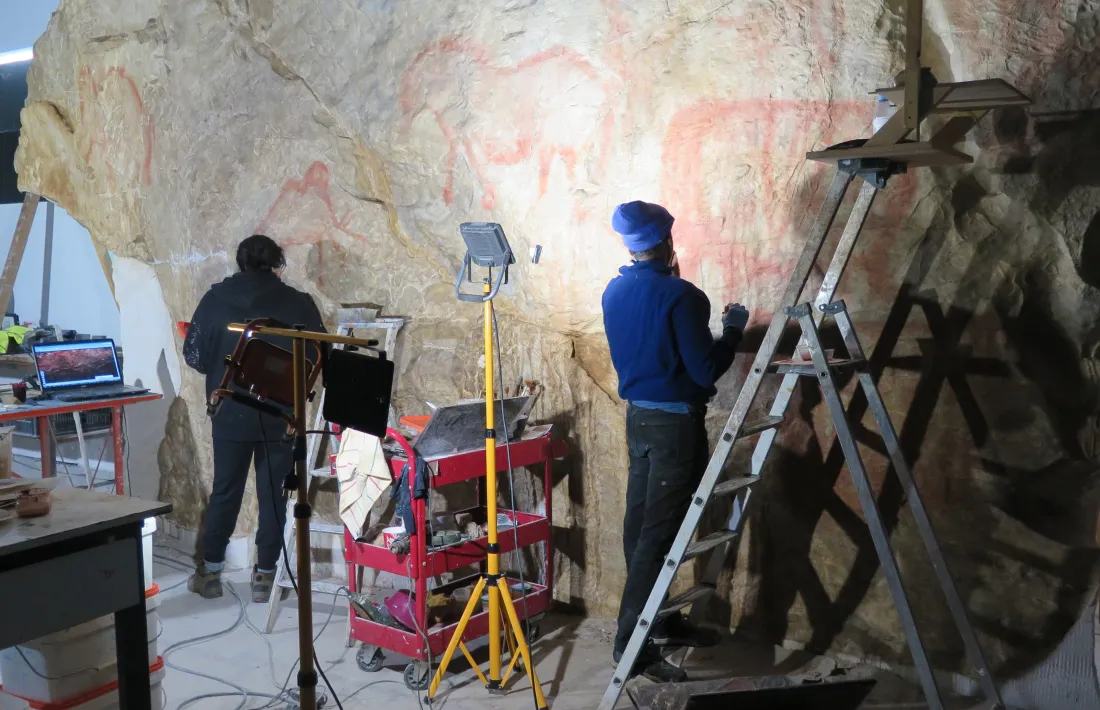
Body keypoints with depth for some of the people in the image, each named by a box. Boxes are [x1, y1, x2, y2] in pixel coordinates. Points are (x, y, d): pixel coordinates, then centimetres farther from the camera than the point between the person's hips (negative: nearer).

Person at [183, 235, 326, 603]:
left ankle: (210, 572, 21)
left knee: (224, 493, 13)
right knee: (273, 496, 8)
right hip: (281, 418, -1)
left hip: (230, 415, 1)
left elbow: (194, 356, -1)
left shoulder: (215, 299, -3)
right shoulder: (298, 303, -7)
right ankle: (264, 576, 14)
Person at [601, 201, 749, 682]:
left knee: (641, 524, 13)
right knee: (659, 533, -4)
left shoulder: (613, 292, 4)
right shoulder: (680, 295, -19)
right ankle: (633, 645, -1)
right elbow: (705, 371, -18)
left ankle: (663, 622, 29)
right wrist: (733, 329, -2)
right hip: (675, 422, -8)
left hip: (637, 415, 8)